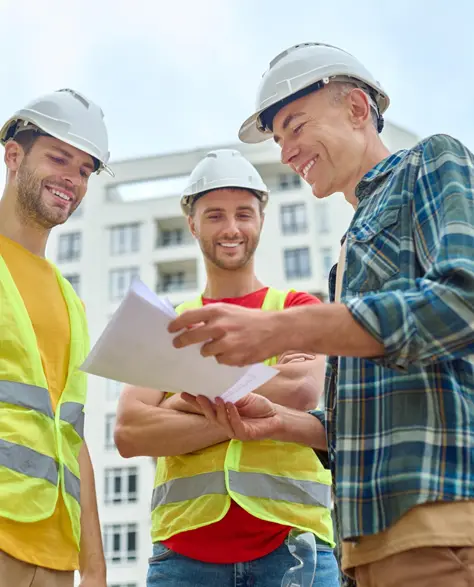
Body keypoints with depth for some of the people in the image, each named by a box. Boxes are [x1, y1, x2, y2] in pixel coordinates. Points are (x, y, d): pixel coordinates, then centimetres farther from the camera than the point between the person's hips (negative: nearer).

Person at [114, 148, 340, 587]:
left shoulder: (299, 308, 8)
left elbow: (301, 391, -12)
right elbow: (129, 433, -2)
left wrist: (188, 399, -5)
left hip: (291, 543, -1)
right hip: (184, 552, 2)